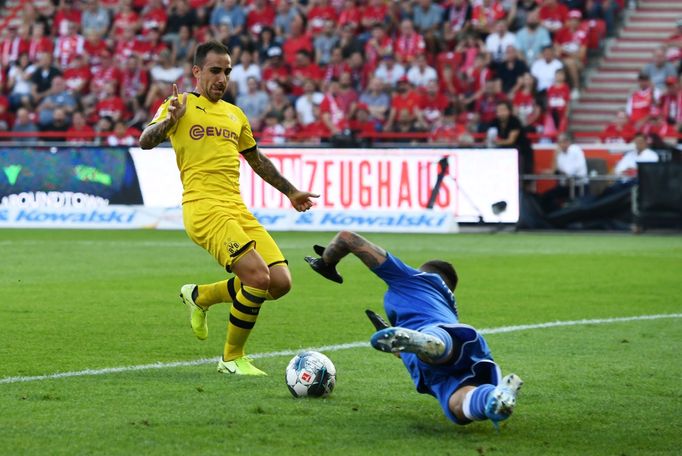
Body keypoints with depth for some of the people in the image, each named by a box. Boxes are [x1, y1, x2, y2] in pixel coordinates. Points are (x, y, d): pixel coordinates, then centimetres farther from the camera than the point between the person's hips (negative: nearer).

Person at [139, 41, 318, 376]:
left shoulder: (234, 114, 23)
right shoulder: (179, 106, 5)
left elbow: (255, 159, 36)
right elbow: (146, 142, -9)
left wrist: (290, 191, 39)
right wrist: (171, 119, -26)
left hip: (238, 210, 7)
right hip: (204, 208, -7)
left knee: (281, 282, -4)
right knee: (259, 276, -22)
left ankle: (200, 297, 19)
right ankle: (232, 359, -3)